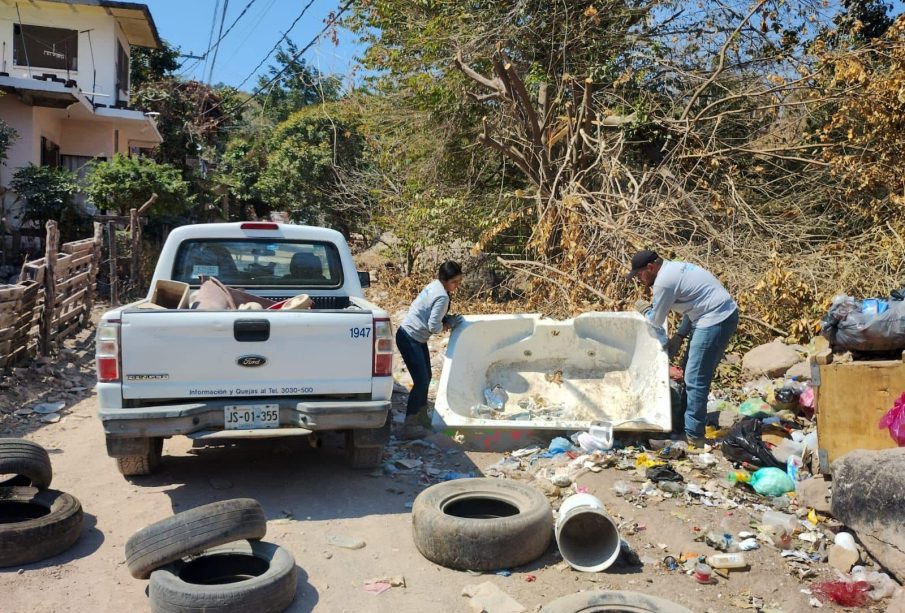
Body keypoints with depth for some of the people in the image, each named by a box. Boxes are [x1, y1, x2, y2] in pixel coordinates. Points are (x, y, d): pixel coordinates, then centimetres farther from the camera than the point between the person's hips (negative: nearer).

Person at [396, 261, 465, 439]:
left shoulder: (435, 285, 5)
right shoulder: (442, 297, -23)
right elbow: (433, 327, -24)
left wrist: (447, 320, -1)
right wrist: (449, 324, -5)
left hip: (417, 338, 10)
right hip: (409, 338, -10)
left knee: (426, 377, 18)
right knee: (421, 381, -9)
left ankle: (422, 417, 31)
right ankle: (409, 426, -3)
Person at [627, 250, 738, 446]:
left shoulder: (663, 281, -15)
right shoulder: (674, 269, 16)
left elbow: (656, 320, -5)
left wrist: (644, 310, 16)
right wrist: (679, 336, 15)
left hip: (716, 320, -11)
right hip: (723, 314, 11)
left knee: (695, 379, -7)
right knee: (694, 371, 20)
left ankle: (694, 436, -2)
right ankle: (687, 418, 32)